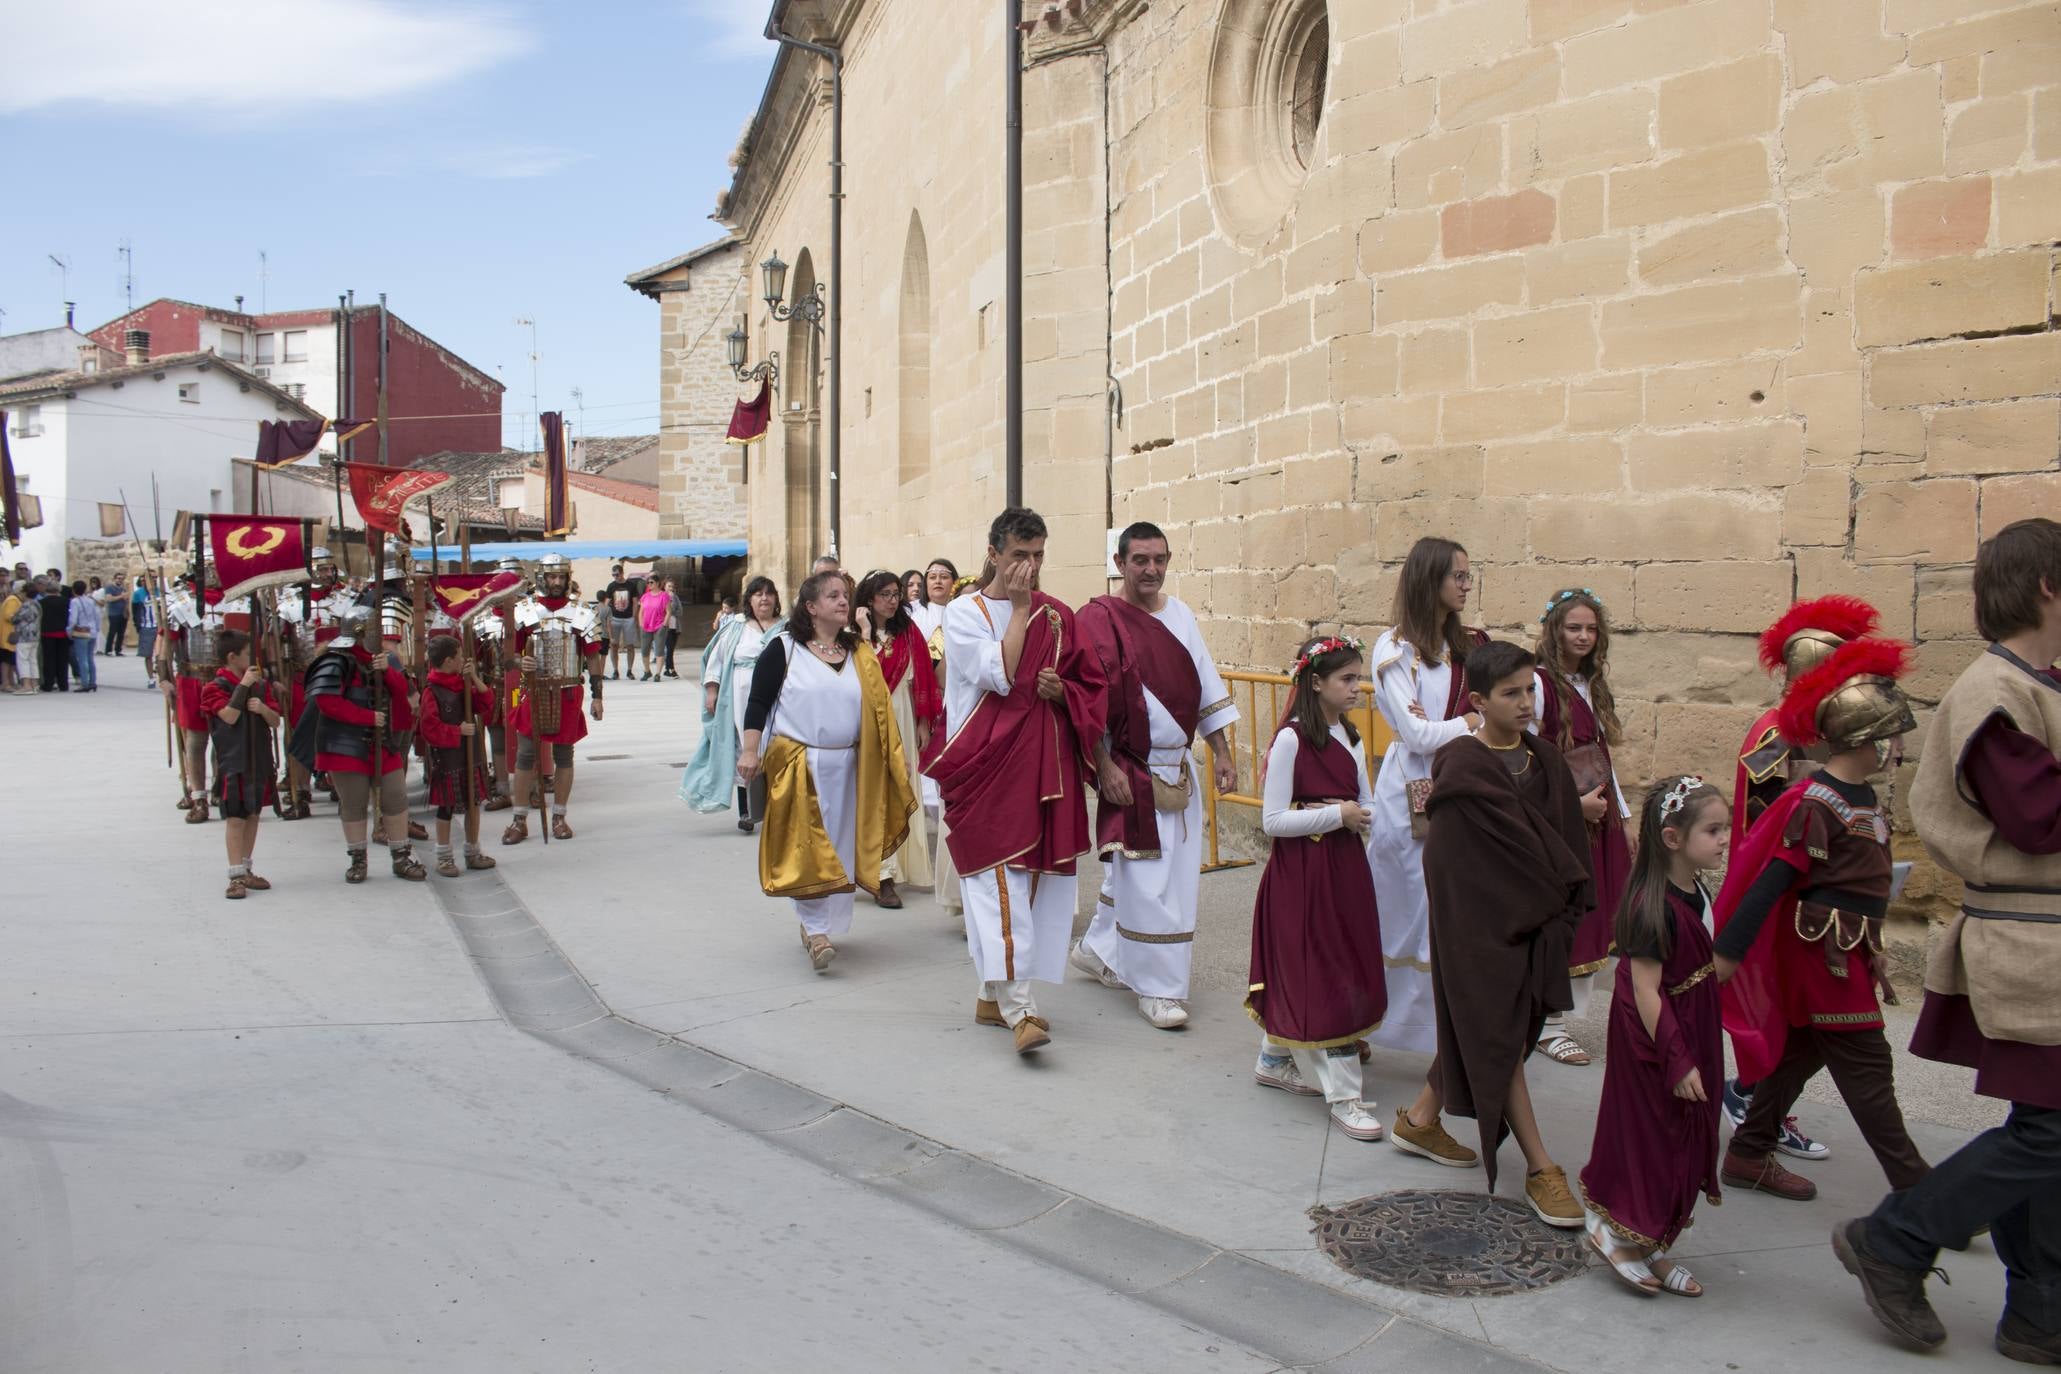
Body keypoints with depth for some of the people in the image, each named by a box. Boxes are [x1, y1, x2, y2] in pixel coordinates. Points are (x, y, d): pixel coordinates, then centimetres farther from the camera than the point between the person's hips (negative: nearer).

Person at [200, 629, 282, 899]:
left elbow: (275, 720, 7)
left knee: (253, 816, 11)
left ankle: (246, 871, 20)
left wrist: (263, 709, -14)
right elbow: (230, 716, -21)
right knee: (235, 818, -6)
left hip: (260, 760, 6)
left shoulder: (261, 684, 10)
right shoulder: (217, 686, -6)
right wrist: (243, 685, -18)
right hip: (233, 762, -6)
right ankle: (236, 876, -5)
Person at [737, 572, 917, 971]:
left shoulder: (859, 653, 10)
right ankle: (816, 931, -4)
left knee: (839, 848, 9)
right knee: (806, 849, -7)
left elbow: (877, 707, 13)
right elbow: (758, 702, -4)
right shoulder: (784, 648, -3)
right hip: (798, 765, -5)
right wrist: (750, 750, -13)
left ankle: (818, 923, 24)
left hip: (847, 766, 5)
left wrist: (896, 760, 10)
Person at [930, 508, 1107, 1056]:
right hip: (986, 762, -5)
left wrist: (1062, 692, -6)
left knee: (1032, 876, 7)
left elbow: (1090, 686, 15)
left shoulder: (1058, 616, 11)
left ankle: (993, 995, 19)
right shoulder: (964, 612, 0)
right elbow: (999, 675, -15)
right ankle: (1017, 1009, -14)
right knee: (998, 877, -11)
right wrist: (1019, 607, -9)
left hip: (1043, 762, 5)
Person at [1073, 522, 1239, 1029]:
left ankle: (1097, 948, 36)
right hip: (1131, 772, -6)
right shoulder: (1098, 619, -10)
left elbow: (1206, 685, 12)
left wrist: (1222, 753, 9)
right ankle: (1157, 987, 8)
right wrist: (1105, 767, -18)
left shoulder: (1181, 615, 8)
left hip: (1178, 769, 6)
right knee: (1146, 880, -3)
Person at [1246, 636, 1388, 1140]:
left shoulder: (1349, 737, 9)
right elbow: (1273, 821, -17)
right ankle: (1343, 1096, 3)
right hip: (1300, 873, -7)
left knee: (1299, 972, 15)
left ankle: (1275, 1061, 32)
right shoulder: (1291, 739, -14)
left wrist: (1349, 814, -11)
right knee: (1323, 976, -3)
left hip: (1344, 868, 7)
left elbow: (1367, 809, 11)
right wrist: (1337, 815, -16)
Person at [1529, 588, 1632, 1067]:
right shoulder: (1540, 683, -12)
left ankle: (1569, 1010, 19)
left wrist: (1623, 815, 17)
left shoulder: (1593, 686, 13)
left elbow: (1602, 757, 18)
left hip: (1599, 814, 8)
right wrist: (1573, 802, -17)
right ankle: (1548, 1026, 9)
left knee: (1593, 918, 9)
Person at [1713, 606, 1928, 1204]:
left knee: (1801, 1051, 15)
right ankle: (1917, 1188, 6)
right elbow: (1772, 880, -21)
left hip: (1850, 948, 10)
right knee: (1866, 1068, -2)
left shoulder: (1865, 797, 11)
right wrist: (1728, 950, -19)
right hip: (1825, 949, -10)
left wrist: (1872, 949, 23)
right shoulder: (1816, 803, -20)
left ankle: (1749, 1155, 24)